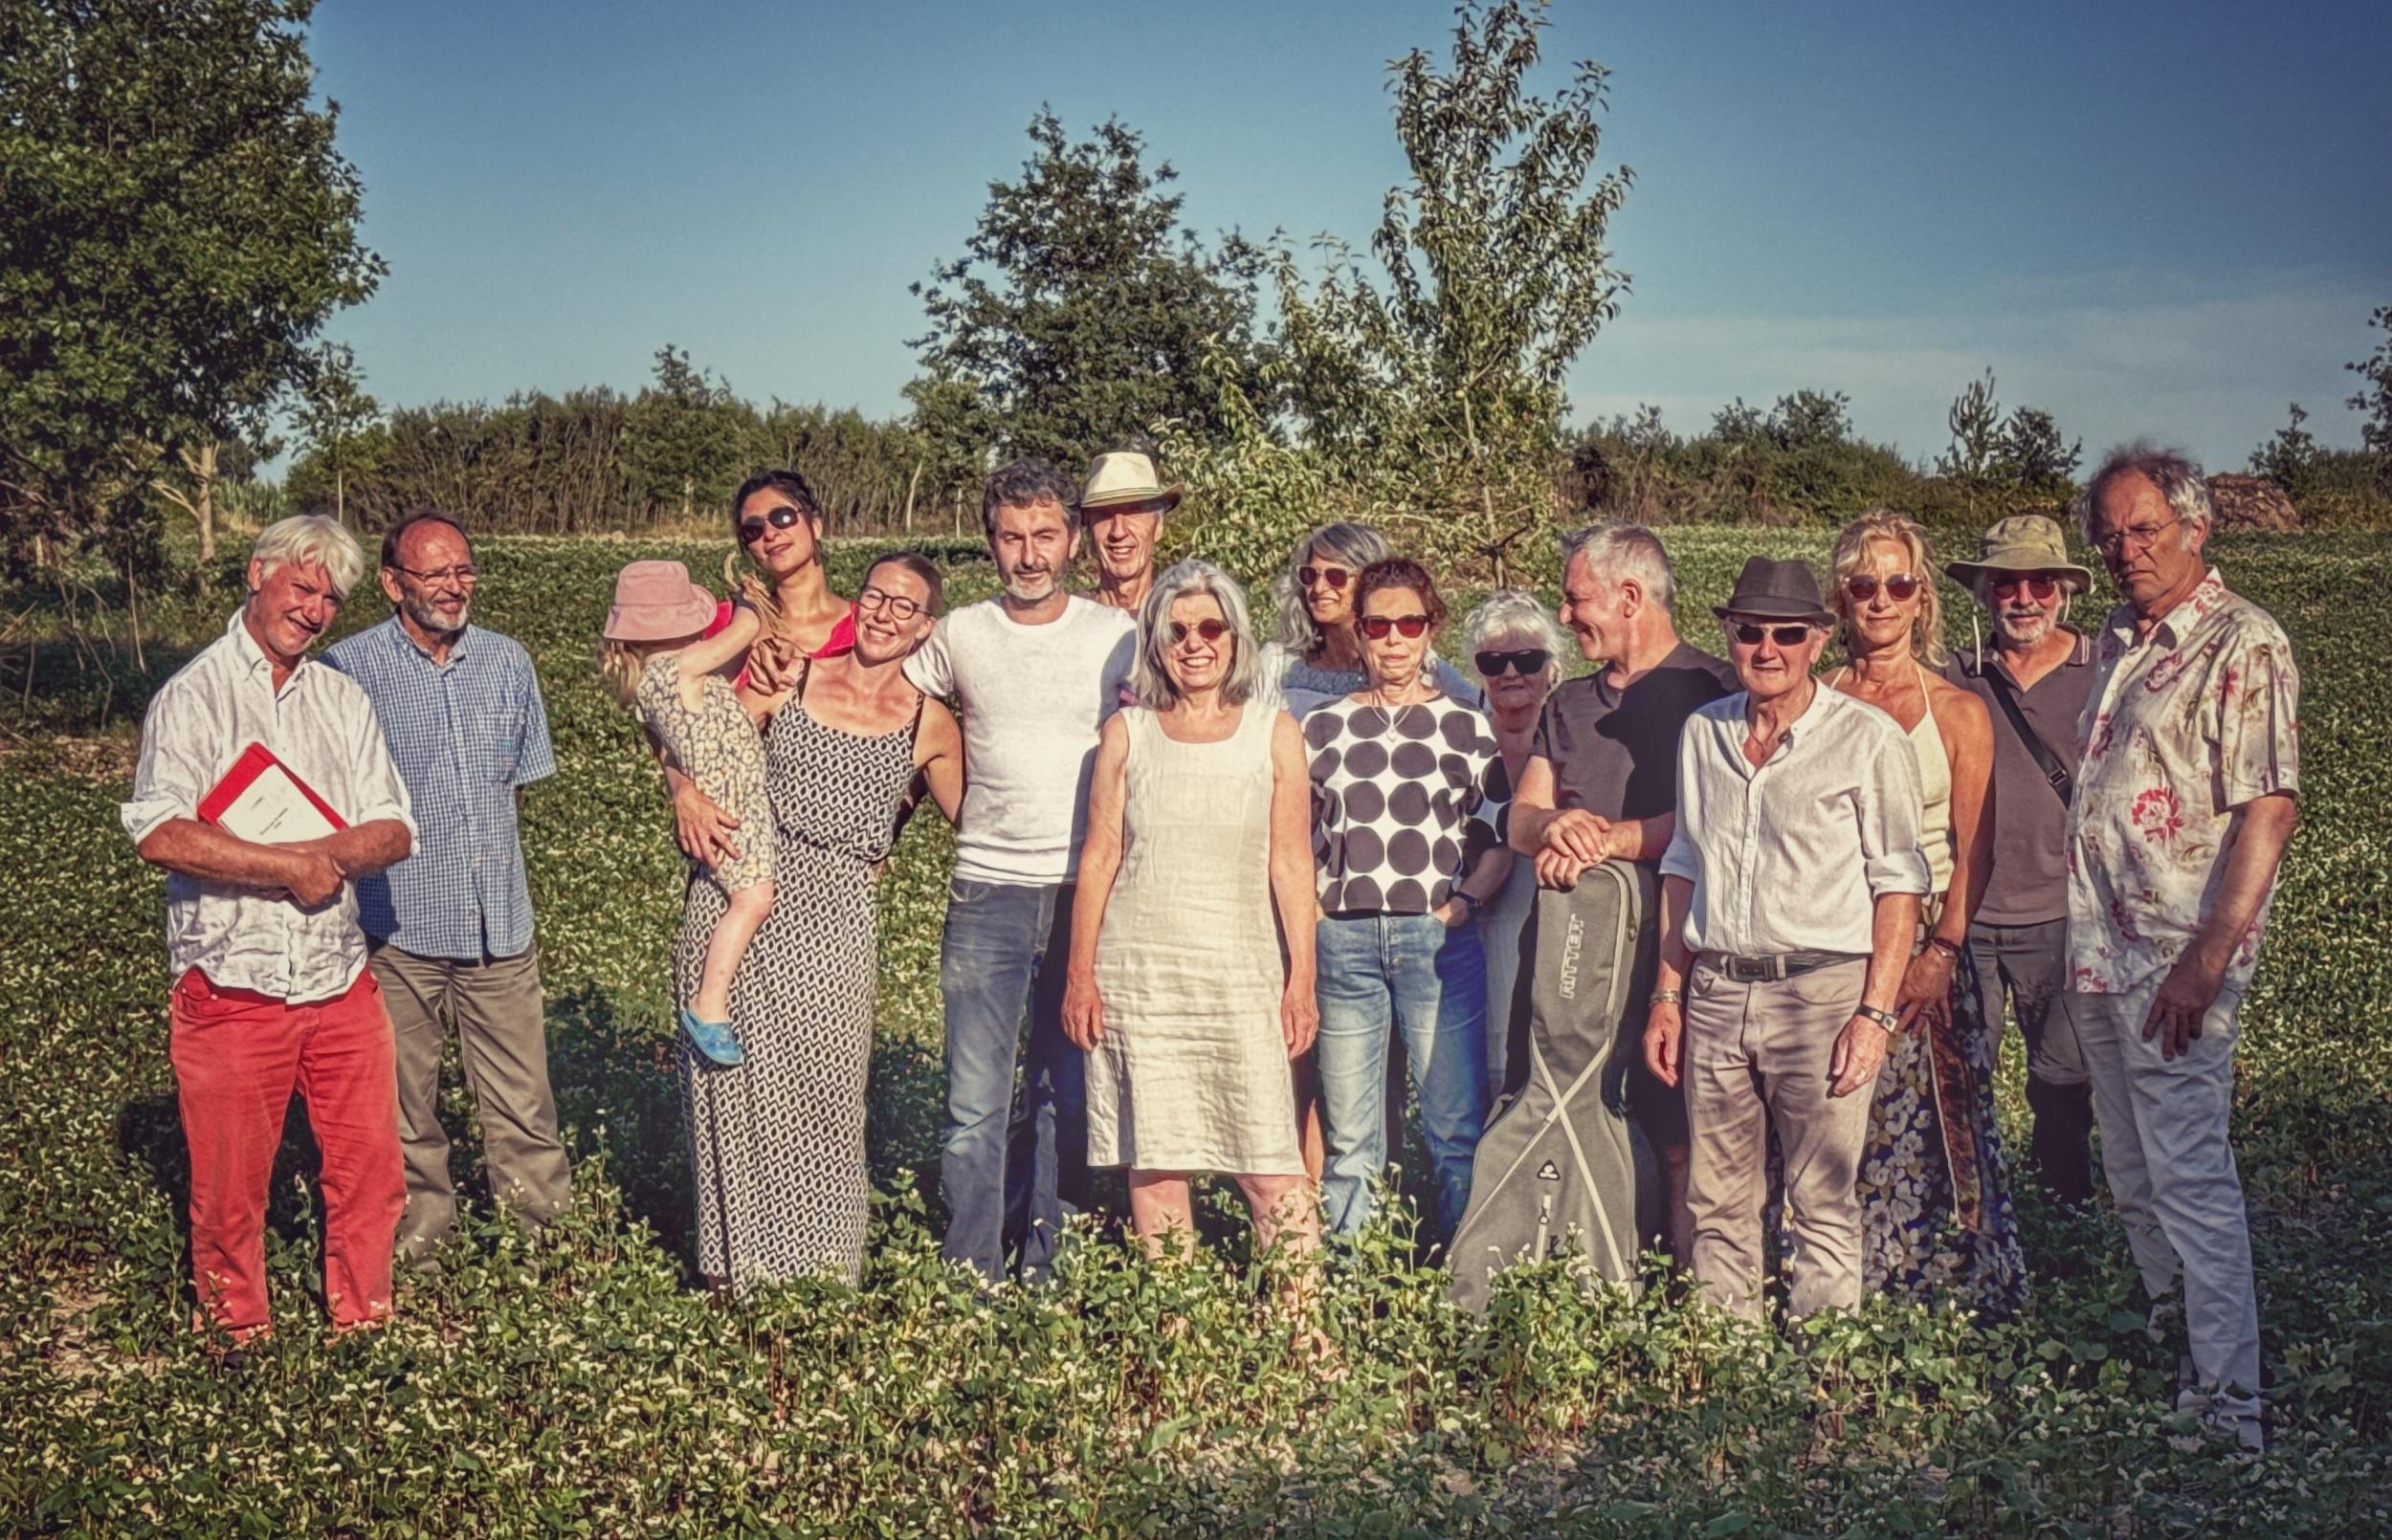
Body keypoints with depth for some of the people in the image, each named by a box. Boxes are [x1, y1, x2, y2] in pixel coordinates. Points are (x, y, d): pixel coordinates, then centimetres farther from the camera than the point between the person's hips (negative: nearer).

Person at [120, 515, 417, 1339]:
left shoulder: (343, 698, 11)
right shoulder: (193, 693, -5)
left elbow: (394, 832, 4)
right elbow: (158, 833, -19)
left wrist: (328, 851, -16)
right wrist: (291, 865, -18)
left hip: (341, 984, 4)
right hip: (231, 988, -4)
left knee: (371, 1173, 8)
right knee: (231, 1188, 8)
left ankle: (361, 1326, 27)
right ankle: (237, 1343, 28)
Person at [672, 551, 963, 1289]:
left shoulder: (930, 724, 5)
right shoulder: (790, 679, 7)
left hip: (834, 922, -1)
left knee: (822, 1092, 0)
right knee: (737, 1085, 3)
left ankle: (820, 1271, 15)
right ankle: (739, 1263, 17)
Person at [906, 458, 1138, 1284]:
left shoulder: (1118, 636, 2)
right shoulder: (959, 635, 4)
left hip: (1088, 893, 0)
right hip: (988, 894, 0)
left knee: (1069, 1098, 8)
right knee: (975, 1106, -1)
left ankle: (1041, 1265, 21)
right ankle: (973, 1278, 9)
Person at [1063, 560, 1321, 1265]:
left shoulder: (1273, 733, 6)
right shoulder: (1127, 733, 8)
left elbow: (1291, 864, 5)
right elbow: (1099, 856, 8)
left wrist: (1301, 979, 0)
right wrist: (1080, 974, 3)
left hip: (1241, 975, -1)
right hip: (1137, 975, 1)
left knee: (1270, 1166, -6)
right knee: (1151, 1160, 3)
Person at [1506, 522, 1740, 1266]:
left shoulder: (1710, 691, -2)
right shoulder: (1570, 704, 20)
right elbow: (1523, 819, 11)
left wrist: (1605, 838, -13)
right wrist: (1557, 827, -11)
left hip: (1672, 947, -6)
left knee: (1676, 1141, -6)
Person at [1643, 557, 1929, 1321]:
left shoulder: (1867, 739, -4)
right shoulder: (1703, 731, 11)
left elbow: (1898, 880, -5)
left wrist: (1875, 1013, -11)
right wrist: (1668, 993, 13)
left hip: (1820, 992, -4)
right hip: (1715, 993, 5)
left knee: (1823, 1210, -1)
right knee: (1717, 1204, 8)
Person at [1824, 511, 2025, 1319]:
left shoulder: (1958, 711, 3)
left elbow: (1972, 851, 0)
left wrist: (1941, 953, -10)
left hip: (1928, 943, -1)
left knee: (1936, 1124, -2)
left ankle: (1951, 1291, 9)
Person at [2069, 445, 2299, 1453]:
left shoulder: (2244, 646, -11)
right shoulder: (2116, 645, 14)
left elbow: (2267, 810, -18)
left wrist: (2208, 959, -23)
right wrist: (2081, 932, 15)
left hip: (2177, 956, -8)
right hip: (2097, 949, 8)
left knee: (2190, 1174, -6)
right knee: (2132, 1171, 17)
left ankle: (2229, 1402, 1)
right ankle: (2164, 1339, 33)